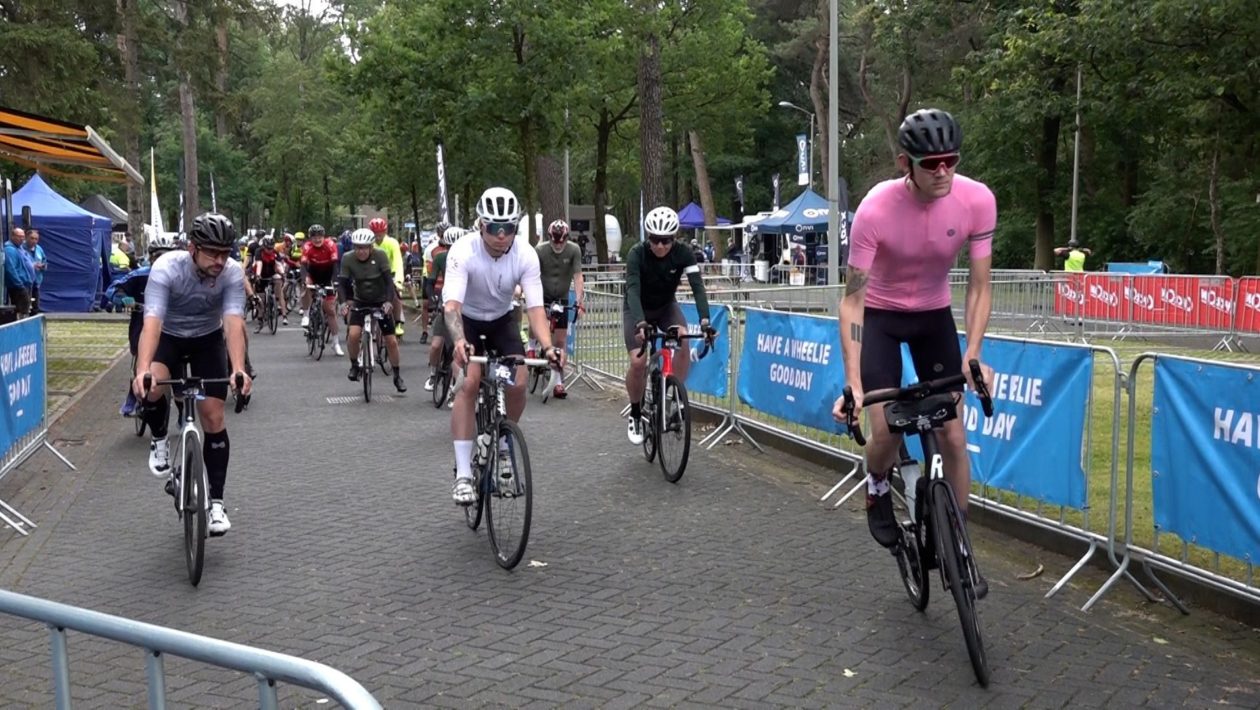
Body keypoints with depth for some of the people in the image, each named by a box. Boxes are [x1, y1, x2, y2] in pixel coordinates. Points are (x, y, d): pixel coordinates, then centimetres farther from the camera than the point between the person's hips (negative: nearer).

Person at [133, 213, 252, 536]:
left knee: (213, 417, -7)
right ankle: (159, 440, 0)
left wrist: (238, 369, -53)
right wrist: (142, 370, -57)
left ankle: (216, 502, 4)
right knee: (152, 387, -33)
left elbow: (234, 322, -37)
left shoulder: (232, 273, -26)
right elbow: (151, 322, -42)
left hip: (208, 339, 2)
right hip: (168, 336, -1)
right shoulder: (166, 268, -32)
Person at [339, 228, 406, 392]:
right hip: (360, 302, 1)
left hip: (381, 302, -1)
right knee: (353, 335, -22)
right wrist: (344, 301, -30)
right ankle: (354, 365, 6)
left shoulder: (380, 255, -19)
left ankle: (397, 375, 18)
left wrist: (389, 301, -35)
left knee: (391, 341, -1)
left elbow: (388, 279, -22)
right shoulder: (348, 259, -14)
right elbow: (344, 283, -13)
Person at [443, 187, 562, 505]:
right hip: (466, 321, -3)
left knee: (518, 384, -15)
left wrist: (548, 346, -44)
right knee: (469, 383, -24)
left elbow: (535, 306, -27)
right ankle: (463, 473, -22)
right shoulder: (463, 252, -30)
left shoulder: (526, 256, -23)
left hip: (501, 321, 3)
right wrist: (459, 341, -58)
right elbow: (452, 304, -38)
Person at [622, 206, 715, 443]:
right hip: (638, 309, -2)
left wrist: (705, 319, -47)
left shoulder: (684, 252, -24)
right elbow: (633, 289, -41)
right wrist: (641, 323, -57)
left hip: (667, 306, 2)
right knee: (638, 362, -18)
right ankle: (635, 414, 5)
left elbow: (697, 286, -31)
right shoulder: (637, 253, -30)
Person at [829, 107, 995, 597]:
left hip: (935, 315, 2)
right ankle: (877, 487, 22)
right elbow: (852, 299, -27)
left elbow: (979, 288, -15)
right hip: (881, 315, -2)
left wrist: (972, 357, -28)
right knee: (886, 430, -14)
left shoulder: (978, 200, -23)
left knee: (954, 433, -3)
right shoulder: (876, 210, -30)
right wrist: (852, 383, -34)